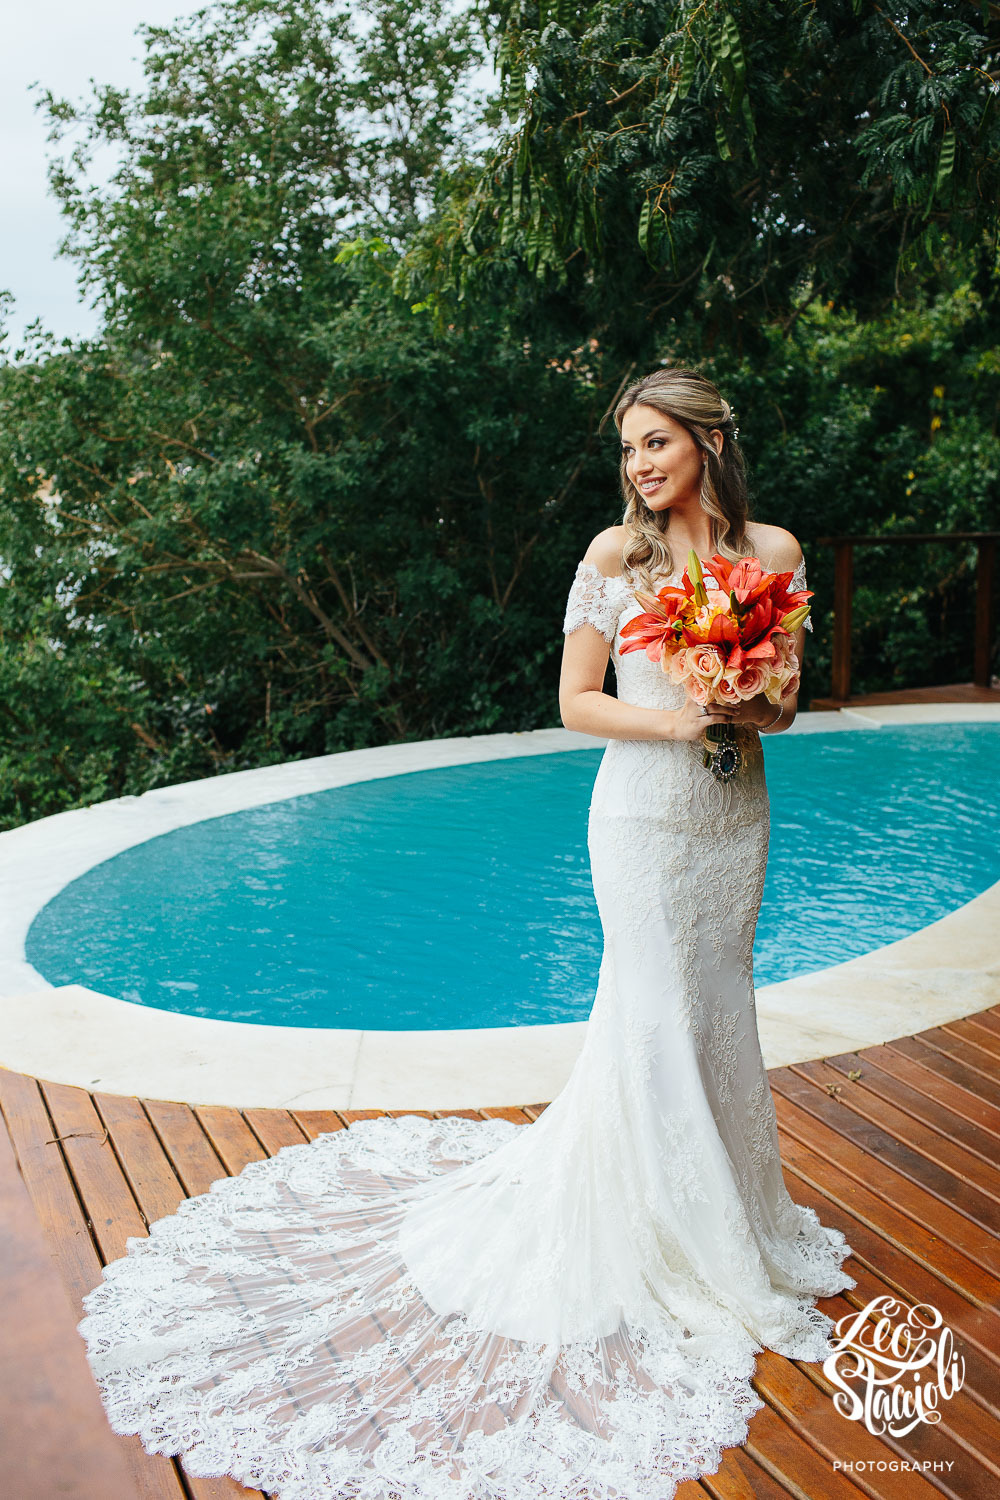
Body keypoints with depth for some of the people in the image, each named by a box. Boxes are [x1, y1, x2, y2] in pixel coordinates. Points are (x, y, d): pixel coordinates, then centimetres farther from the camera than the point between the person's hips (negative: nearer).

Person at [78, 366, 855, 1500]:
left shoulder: (773, 549, 3)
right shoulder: (616, 550, -7)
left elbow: (785, 700, 8)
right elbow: (576, 703, -7)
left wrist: (755, 710, -14)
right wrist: (676, 721, -20)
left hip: (735, 810, 4)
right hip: (646, 811, -4)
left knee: (717, 1010, 15)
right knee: (657, 1017, 0)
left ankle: (728, 1217, 35)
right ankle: (662, 1242, 19)